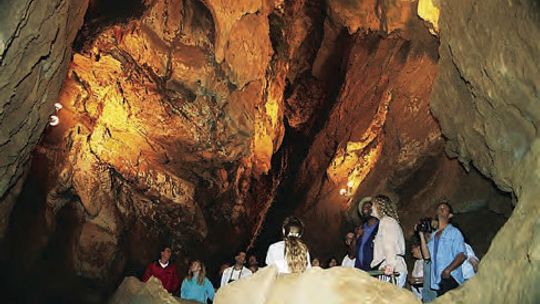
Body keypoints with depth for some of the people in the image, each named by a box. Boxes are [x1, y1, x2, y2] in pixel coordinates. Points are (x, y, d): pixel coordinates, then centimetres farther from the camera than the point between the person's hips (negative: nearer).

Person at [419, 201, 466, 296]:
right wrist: (422, 235, 4)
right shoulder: (433, 235, 20)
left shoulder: (454, 232, 5)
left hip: (450, 279, -4)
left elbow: (462, 256, -6)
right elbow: (427, 256, 8)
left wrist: (448, 270, -21)